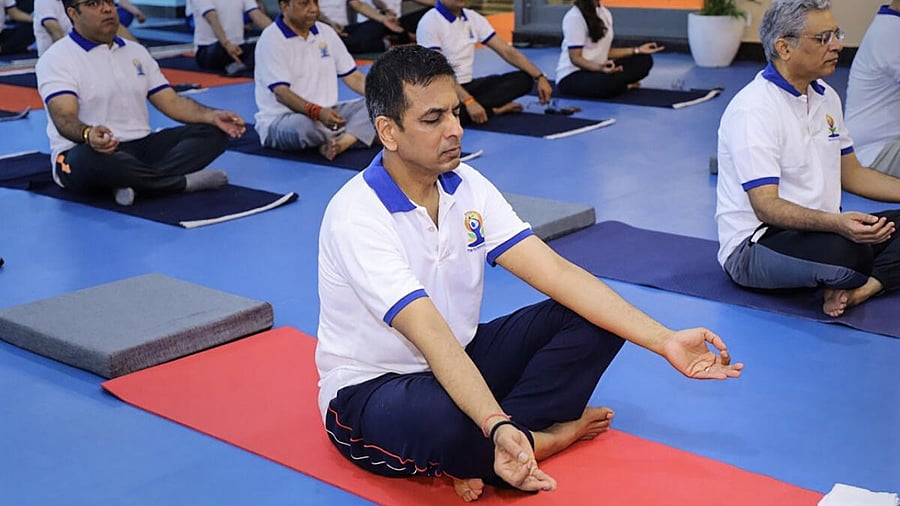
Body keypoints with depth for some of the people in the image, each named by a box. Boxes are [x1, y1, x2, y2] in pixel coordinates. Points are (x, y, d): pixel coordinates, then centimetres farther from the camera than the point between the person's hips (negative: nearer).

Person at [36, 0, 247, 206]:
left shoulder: (135, 51, 15)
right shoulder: (56, 58, -4)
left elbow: (171, 102, 11)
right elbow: (64, 119, -19)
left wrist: (212, 116, -9)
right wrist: (88, 134, -44)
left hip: (141, 147, 6)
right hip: (88, 152, -6)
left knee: (213, 132, -11)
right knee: (94, 159, -43)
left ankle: (132, 181, -31)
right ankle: (185, 181, -26)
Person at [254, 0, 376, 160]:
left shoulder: (325, 32, 10)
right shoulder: (271, 39, -11)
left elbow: (354, 77, 11)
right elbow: (280, 92, -22)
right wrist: (317, 112, -39)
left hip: (326, 113, 7)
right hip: (280, 120, -6)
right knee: (301, 124, -41)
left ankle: (339, 143, -36)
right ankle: (360, 134, -15)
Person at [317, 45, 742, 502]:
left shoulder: (467, 187, -4)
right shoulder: (356, 217, -24)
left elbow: (557, 272, -10)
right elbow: (431, 336, -35)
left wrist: (665, 342, -18)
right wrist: (498, 427, -48)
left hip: (459, 362, 7)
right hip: (368, 390, -7)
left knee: (595, 319, -8)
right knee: (442, 418, -42)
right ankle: (541, 437, -10)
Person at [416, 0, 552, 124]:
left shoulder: (473, 18, 6)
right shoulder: (430, 22, -14)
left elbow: (507, 51, 6)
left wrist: (540, 77, -5)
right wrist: (469, 101, -34)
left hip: (468, 86, 7)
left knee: (523, 78, -8)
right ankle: (494, 108, -16)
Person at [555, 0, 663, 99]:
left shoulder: (605, 13, 8)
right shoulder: (574, 17, -16)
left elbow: (606, 51, 13)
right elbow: (575, 58, -20)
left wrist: (637, 50, 6)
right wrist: (600, 68, -38)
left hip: (597, 70, 8)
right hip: (572, 76, -8)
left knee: (644, 60, -1)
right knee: (607, 82, -37)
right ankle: (625, 86, -6)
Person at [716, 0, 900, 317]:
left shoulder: (826, 97, 13)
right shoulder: (753, 110, -17)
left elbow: (851, 174, 20)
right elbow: (766, 206, -24)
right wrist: (836, 223, -40)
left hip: (818, 231, 9)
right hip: (752, 246, -9)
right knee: (847, 250, -36)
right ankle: (847, 286, -5)